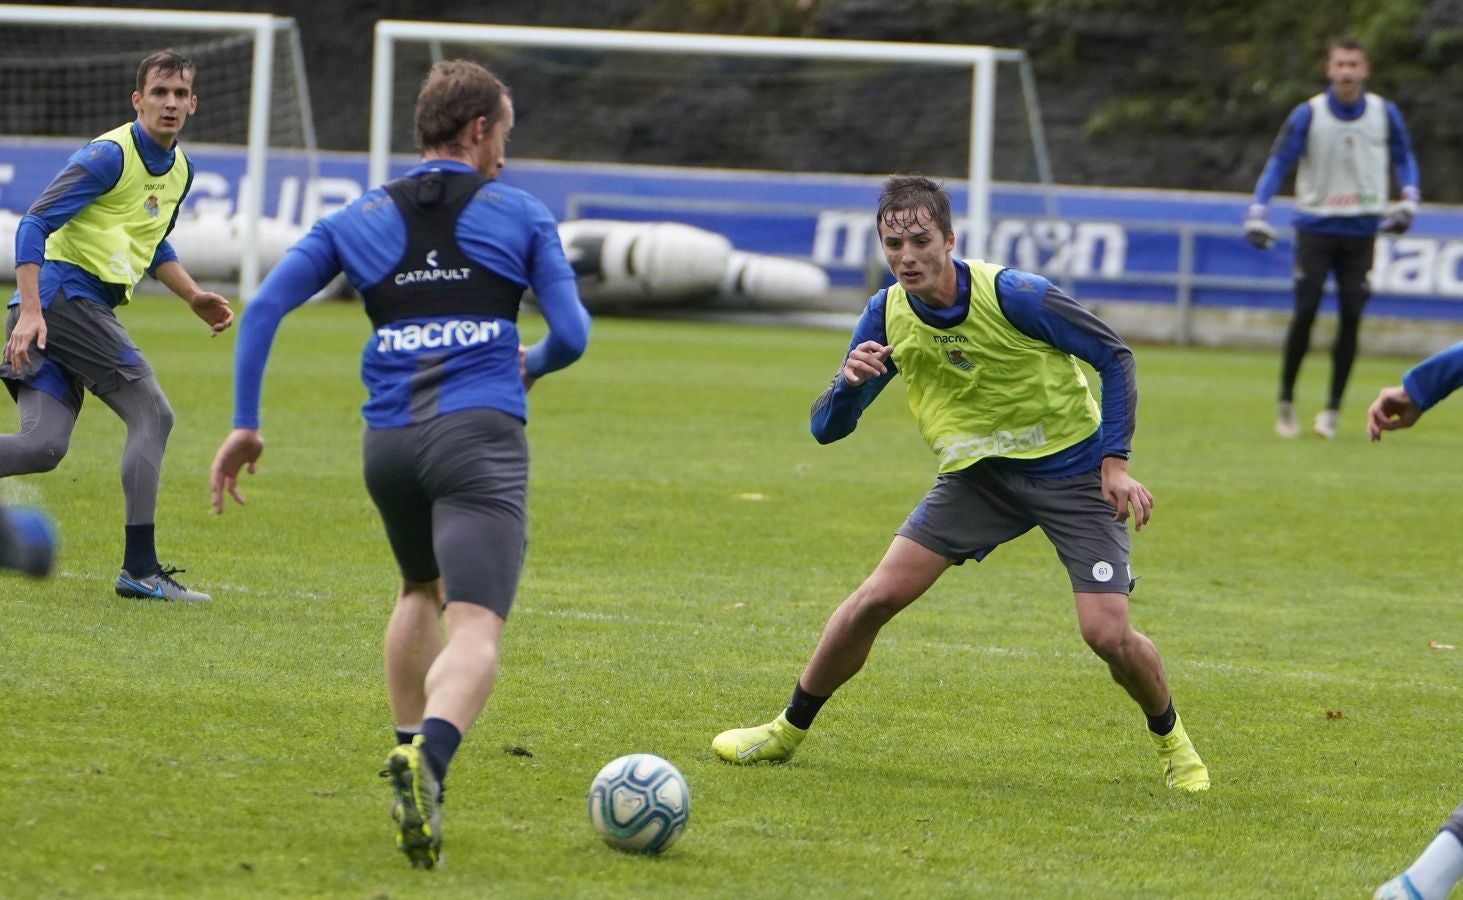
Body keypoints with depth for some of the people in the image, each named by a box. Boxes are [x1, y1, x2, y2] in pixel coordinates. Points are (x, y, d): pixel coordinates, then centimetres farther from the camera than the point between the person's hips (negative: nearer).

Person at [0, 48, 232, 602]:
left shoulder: (180, 170, 17)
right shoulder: (109, 156, -11)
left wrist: (194, 297, 19)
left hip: (78, 307, 9)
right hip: (64, 293, -9)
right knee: (153, 414, -11)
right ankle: (139, 568, -11)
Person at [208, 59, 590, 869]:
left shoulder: (358, 221, 15)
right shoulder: (520, 216, 9)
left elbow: (264, 307, 5)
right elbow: (571, 336, 6)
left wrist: (245, 424, 6)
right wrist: (530, 367, 29)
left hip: (388, 441, 4)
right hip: (480, 438, -4)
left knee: (421, 590, 33)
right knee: (475, 632, -15)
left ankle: (409, 748, 27)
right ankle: (427, 758, -43)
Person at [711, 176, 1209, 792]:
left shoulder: (1012, 295, -24)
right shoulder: (886, 316, -9)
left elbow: (1114, 356, -12)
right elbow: (827, 428, -5)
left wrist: (1114, 462, -18)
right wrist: (850, 380, -28)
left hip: (1071, 471, -4)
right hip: (977, 473, 4)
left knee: (1107, 633, -16)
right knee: (877, 597, -8)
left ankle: (1171, 739, 15)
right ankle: (789, 730, 12)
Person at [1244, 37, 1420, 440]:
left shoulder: (1384, 113, 0)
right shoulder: (1308, 114, -6)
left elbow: (1403, 158, 15)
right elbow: (1278, 163, -4)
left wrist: (1408, 201, -1)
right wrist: (1256, 214, -14)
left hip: (1361, 230, 2)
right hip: (1315, 226, -2)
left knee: (1350, 317, -3)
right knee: (1305, 313, -8)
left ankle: (1333, 408, 6)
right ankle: (1285, 400, 7)